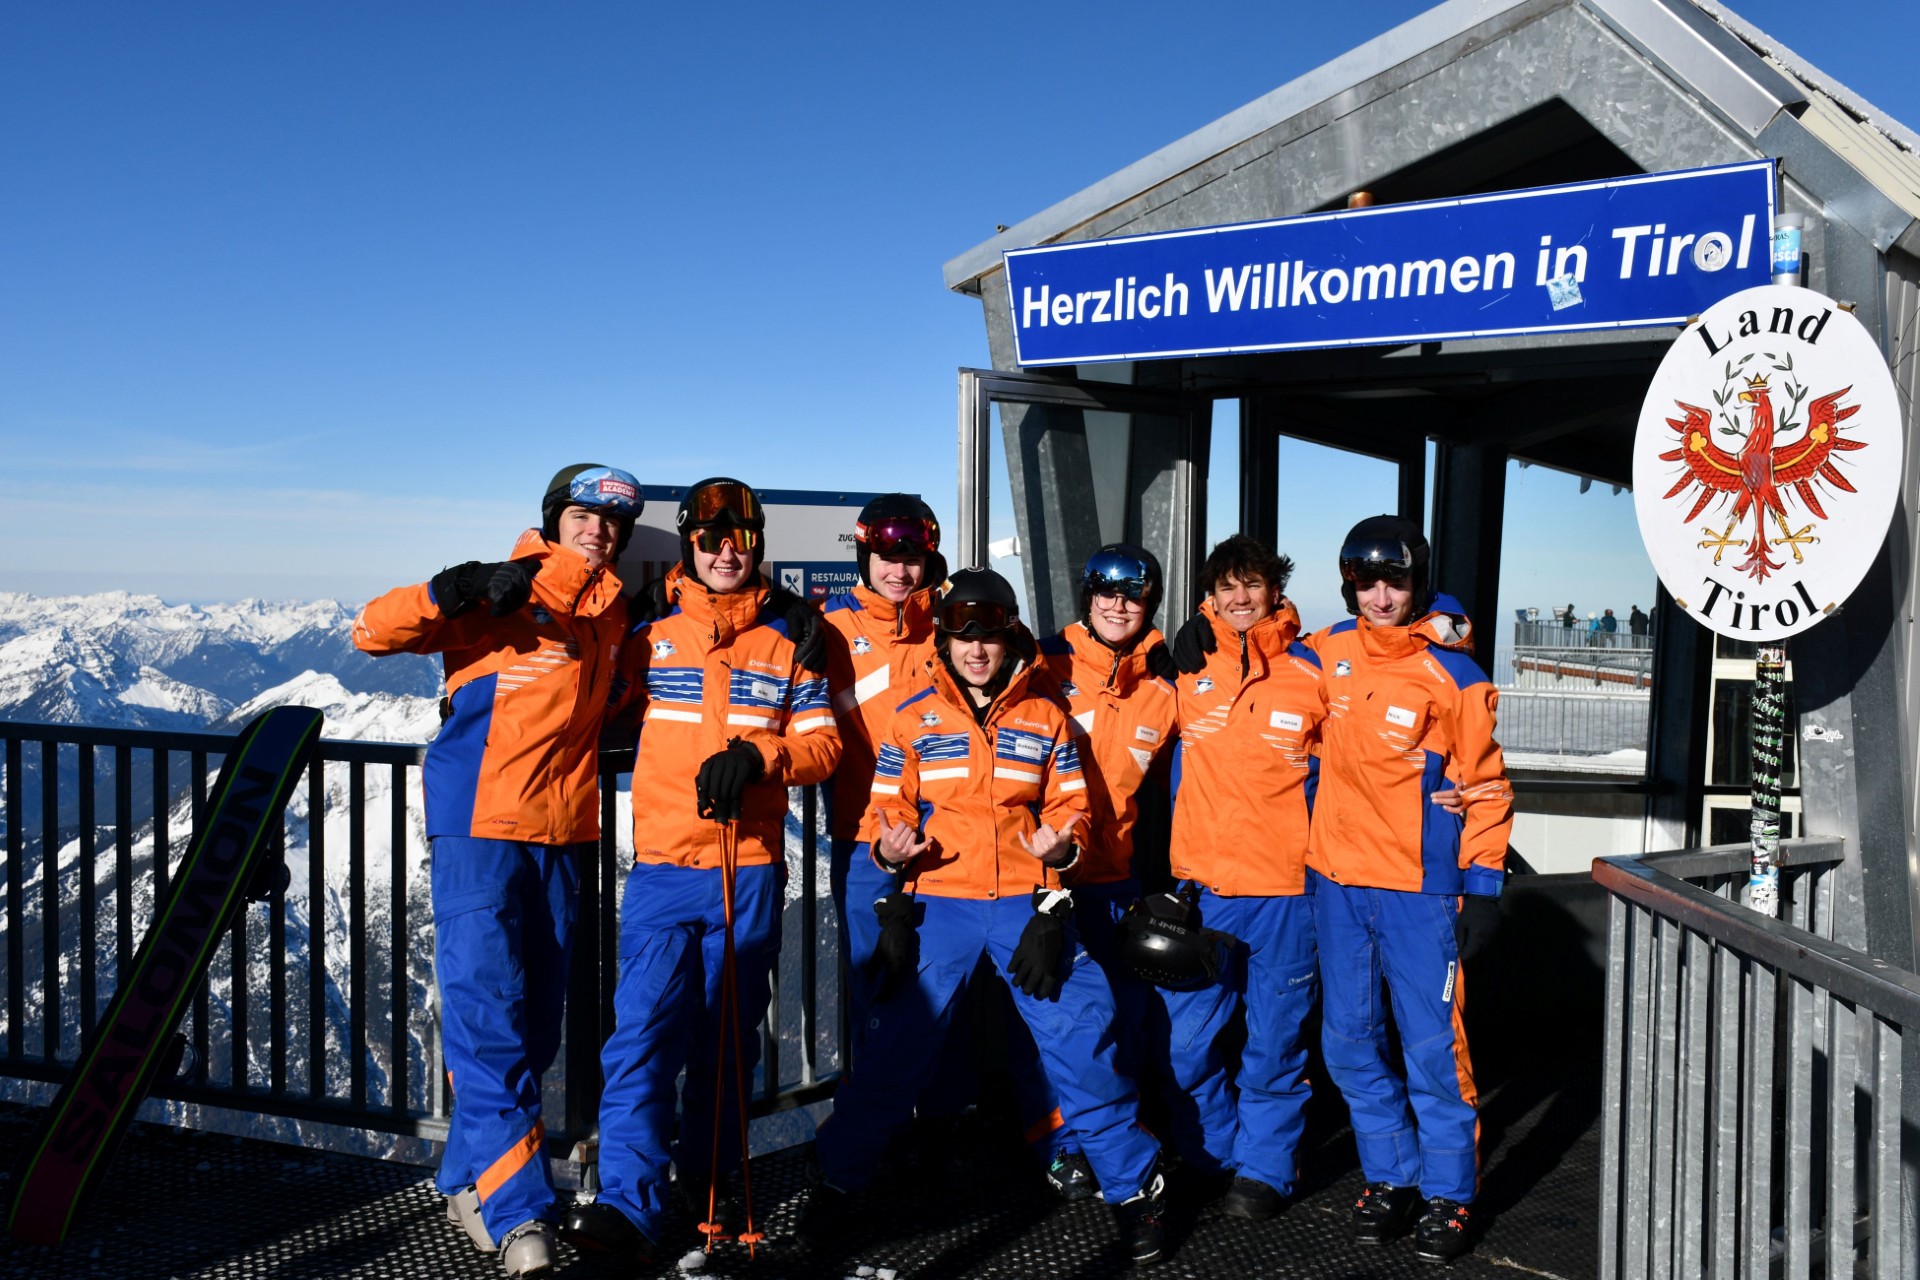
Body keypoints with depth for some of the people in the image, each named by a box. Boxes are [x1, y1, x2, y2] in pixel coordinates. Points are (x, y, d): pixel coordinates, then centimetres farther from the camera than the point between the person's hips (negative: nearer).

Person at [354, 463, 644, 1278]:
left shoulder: (612, 613, 14)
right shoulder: (502, 596, -5)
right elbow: (373, 631, -13)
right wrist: (456, 591, -28)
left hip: (563, 836, 7)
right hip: (481, 829, -6)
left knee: (535, 1026, 11)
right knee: (487, 1019, -10)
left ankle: (466, 1179, 27)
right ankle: (519, 1215, -7)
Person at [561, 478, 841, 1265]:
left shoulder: (787, 642, 8)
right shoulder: (650, 637, 7)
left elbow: (825, 742, 2)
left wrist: (757, 756, -14)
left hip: (751, 871, 1)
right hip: (663, 867, -1)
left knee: (728, 1039, 11)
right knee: (644, 1031, -12)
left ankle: (707, 1184, 26)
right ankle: (629, 1204, -13)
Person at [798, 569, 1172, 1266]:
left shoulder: (1045, 717, 6)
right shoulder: (913, 718, 4)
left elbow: (1071, 803, 8)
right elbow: (887, 808, 5)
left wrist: (1061, 842, -14)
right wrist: (888, 848, -17)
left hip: (1028, 899, 1)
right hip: (938, 901, 0)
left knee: (1080, 1038, -2)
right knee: (895, 1044, -1)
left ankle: (1133, 1187, 16)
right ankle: (835, 1181, 18)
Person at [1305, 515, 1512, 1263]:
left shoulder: (1453, 673, -6)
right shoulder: (1329, 652, 4)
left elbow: (1484, 784, -3)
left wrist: (1483, 885, -6)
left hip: (1419, 889, -4)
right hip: (1336, 879, 5)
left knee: (1432, 1047, -1)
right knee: (1349, 1041, 11)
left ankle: (1447, 1195, 15)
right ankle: (1390, 1178, 26)